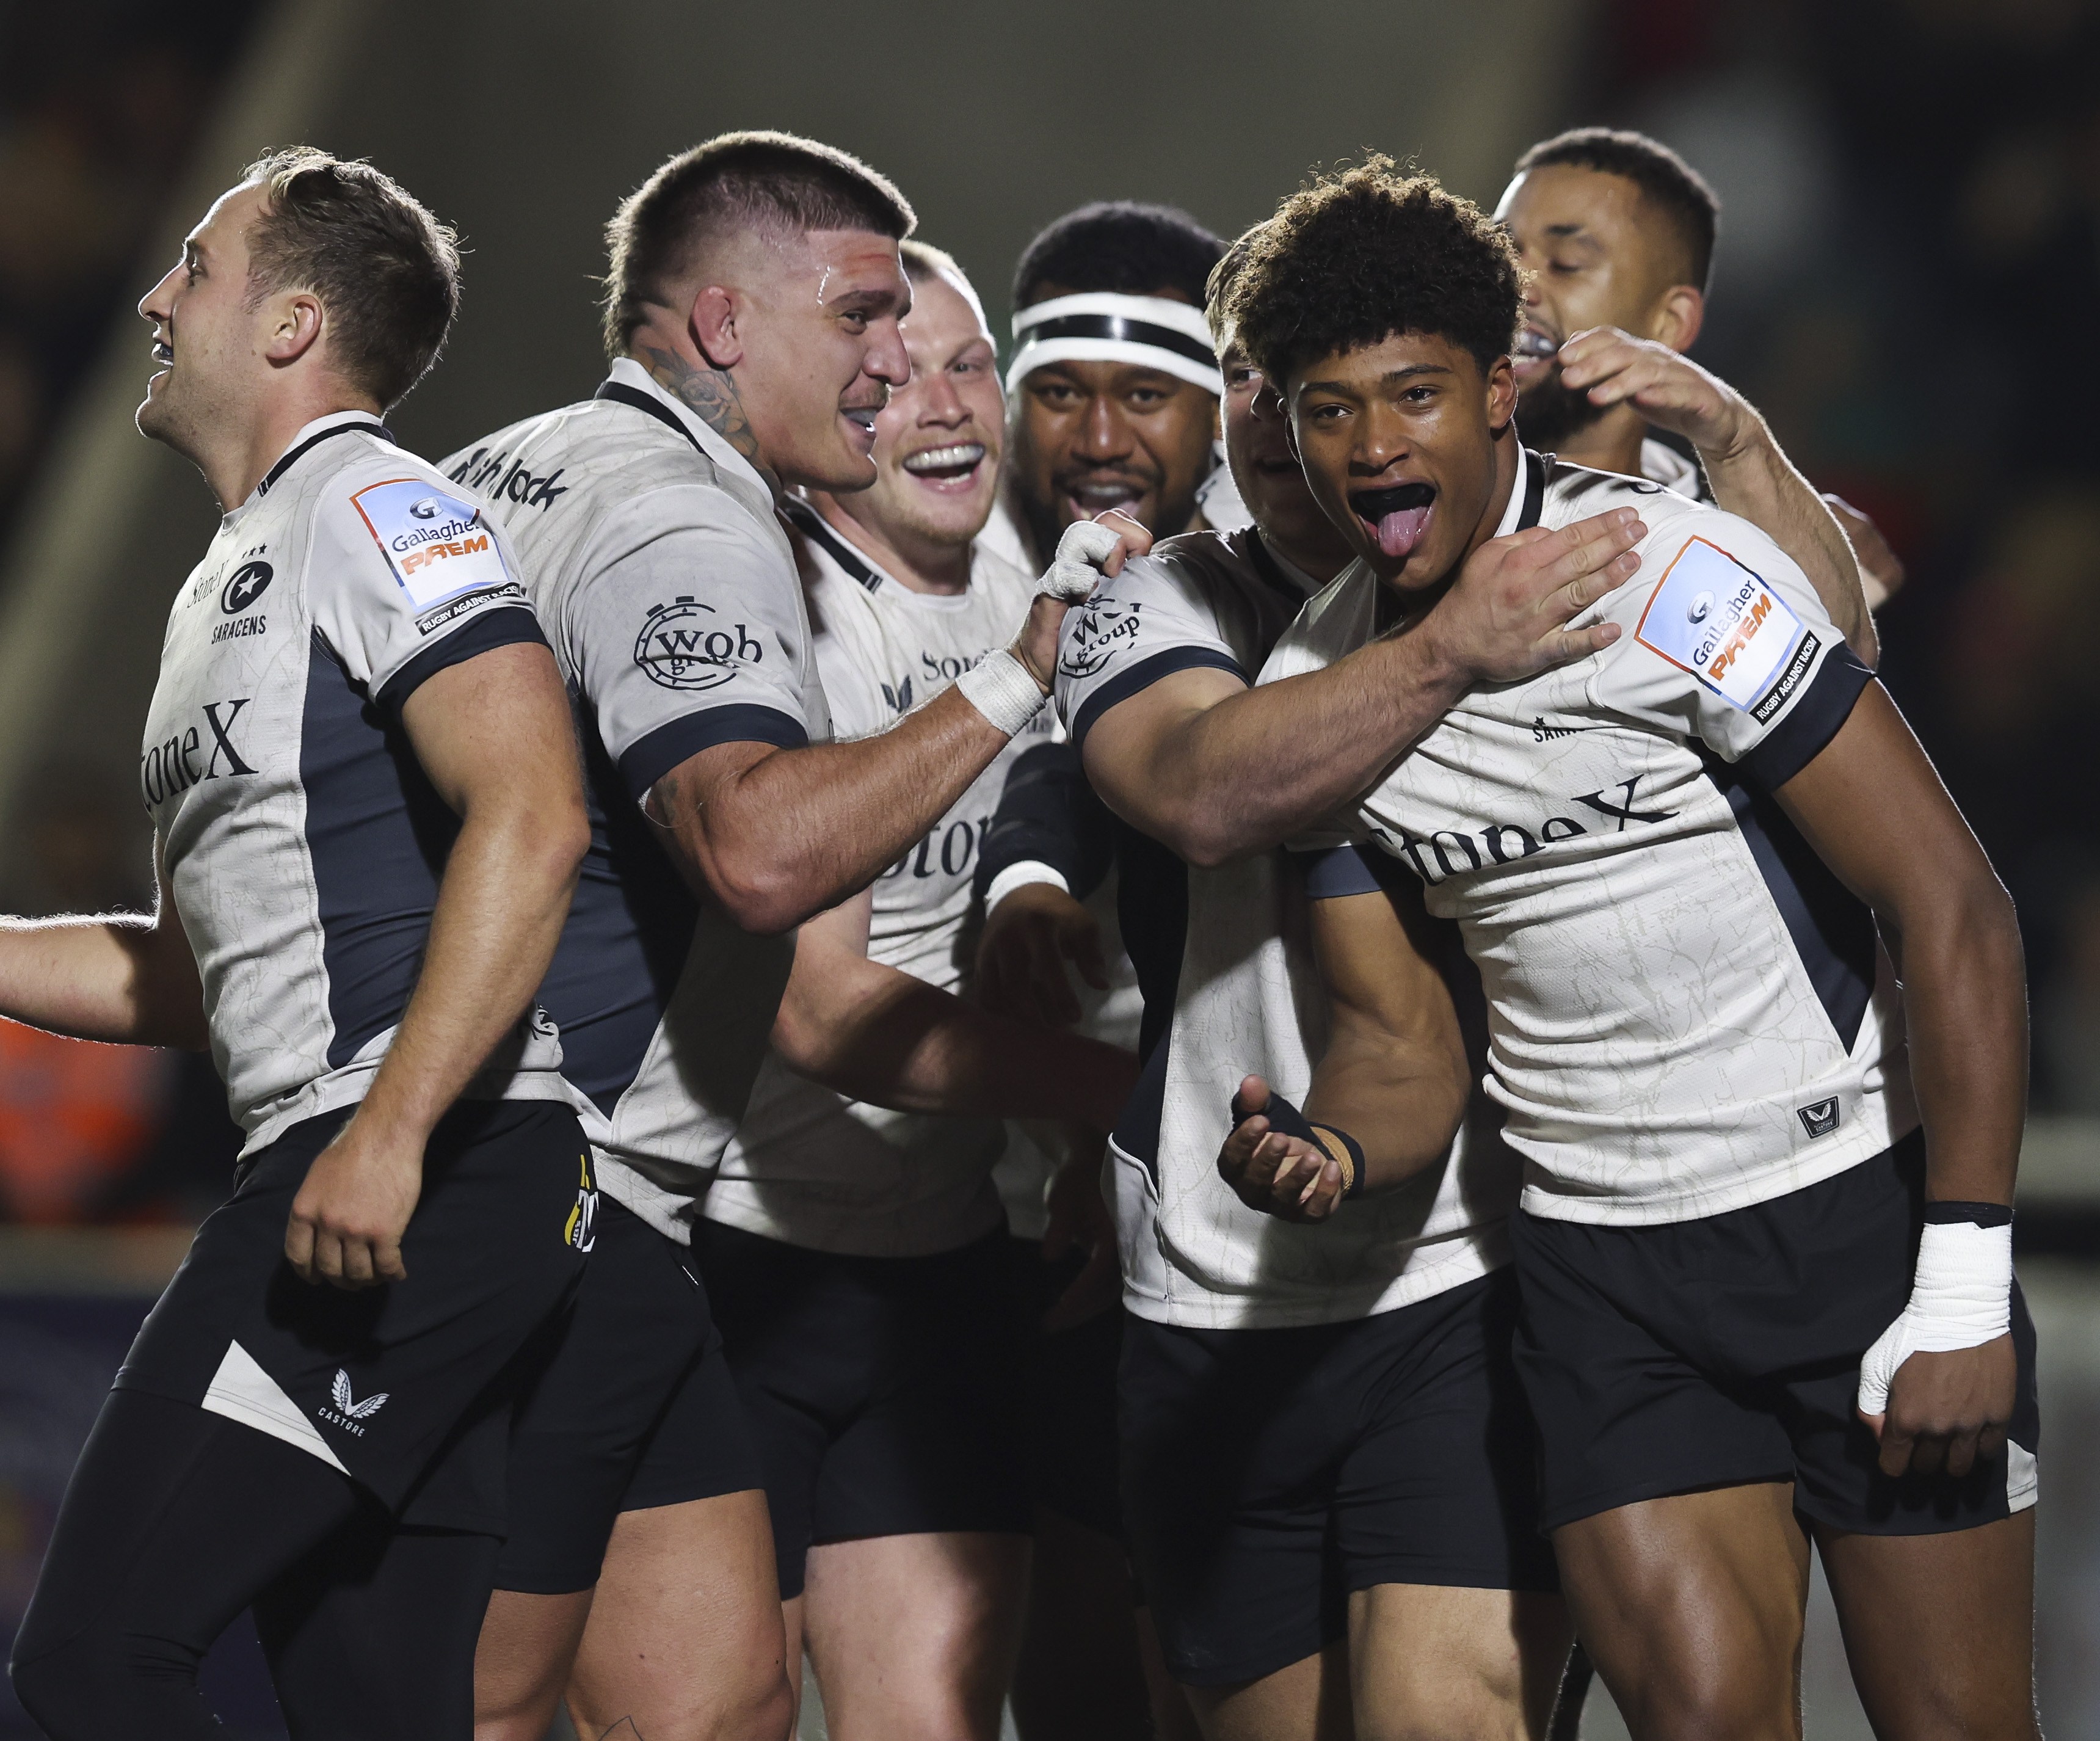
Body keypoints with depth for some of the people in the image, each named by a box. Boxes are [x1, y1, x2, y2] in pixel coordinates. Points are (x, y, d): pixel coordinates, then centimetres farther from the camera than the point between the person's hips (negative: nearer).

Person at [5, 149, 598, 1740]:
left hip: (431, 1173, -10)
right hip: (347, 1197, 10)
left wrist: (388, 1133, -26)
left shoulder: (372, 511, -4)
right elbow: (190, 976, 31)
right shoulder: (230, 588, 26)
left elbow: (531, 821, -19)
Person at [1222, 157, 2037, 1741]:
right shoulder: (1311, 695, 3)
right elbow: (1406, 1036, 9)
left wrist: (1962, 1288, -18)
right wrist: (1333, 1160, -16)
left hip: (1861, 1208, -4)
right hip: (1603, 1266, 4)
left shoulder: (1670, 582, -15)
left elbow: (1954, 910, -15)